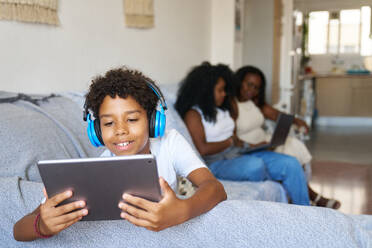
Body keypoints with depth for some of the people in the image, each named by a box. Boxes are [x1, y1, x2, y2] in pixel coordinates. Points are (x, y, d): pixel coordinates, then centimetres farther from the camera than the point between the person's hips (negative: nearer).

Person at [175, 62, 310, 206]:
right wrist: (230, 142, -7)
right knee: (255, 165, -37)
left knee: (291, 164, -9)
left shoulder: (221, 110, 19)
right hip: (217, 163, -8)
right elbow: (202, 149, -18)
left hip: (238, 155, 8)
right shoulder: (193, 114, -8)